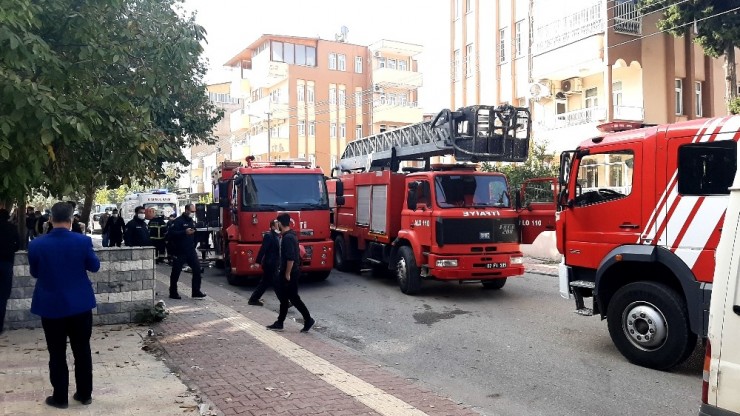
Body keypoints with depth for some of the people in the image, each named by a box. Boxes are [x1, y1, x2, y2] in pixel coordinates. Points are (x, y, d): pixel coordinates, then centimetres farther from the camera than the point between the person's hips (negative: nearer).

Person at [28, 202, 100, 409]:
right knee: (82, 351, 12)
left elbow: (34, 272, 5)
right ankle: (85, 394, 21)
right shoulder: (83, 241, -13)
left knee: (57, 353, 10)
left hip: (51, 306, 0)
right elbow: (95, 266, 2)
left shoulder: (36, 244, -11)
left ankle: (60, 397, 18)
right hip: (80, 304, 1)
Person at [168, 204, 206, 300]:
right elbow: (171, 233, -20)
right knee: (176, 272, 5)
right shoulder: (178, 221, -10)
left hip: (191, 251, 6)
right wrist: (185, 232, -27)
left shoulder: (192, 222, 14)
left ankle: (196, 292, 3)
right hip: (180, 252, -6)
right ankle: (173, 293, 17)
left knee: (197, 269, -2)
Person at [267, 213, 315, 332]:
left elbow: (290, 258, -25)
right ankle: (279, 323, 20)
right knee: (283, 296, 13)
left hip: (290, 273, -10)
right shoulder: (291, 235, 11)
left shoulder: (288, 237, -20)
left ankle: (308, 320, 4)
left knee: (293, 297, -3)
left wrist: (288, 274, -21)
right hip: (285, 272, 10)